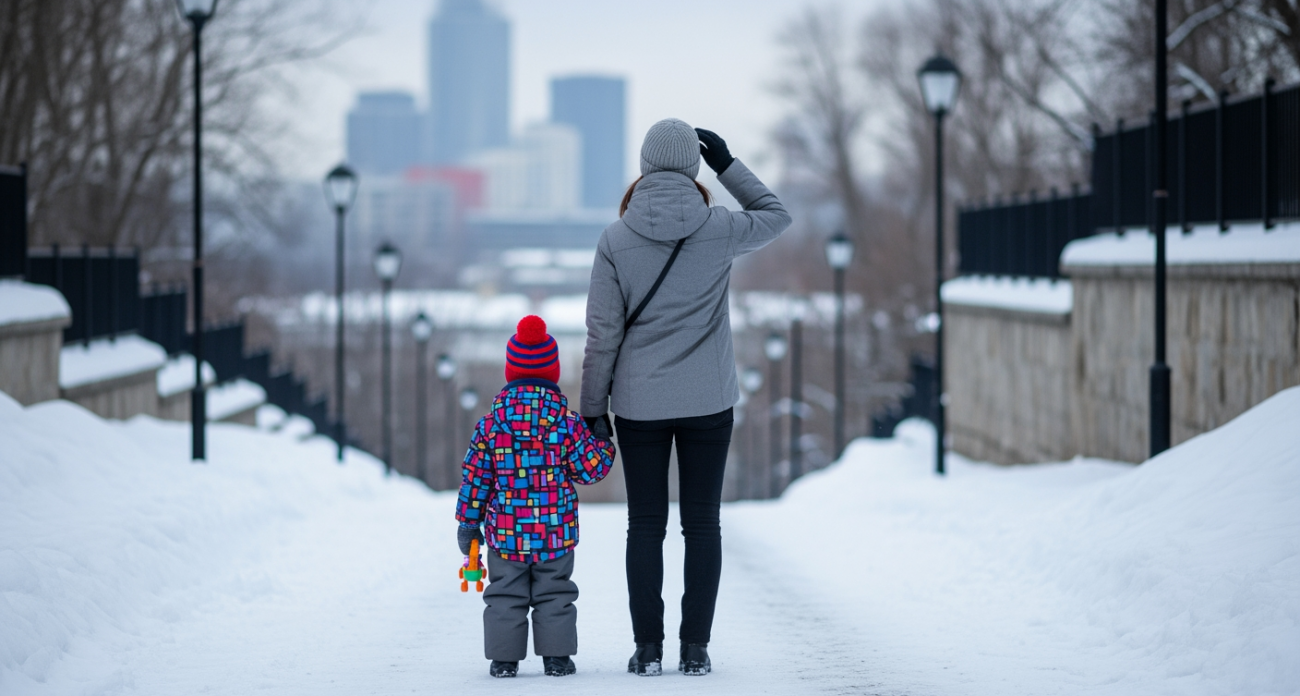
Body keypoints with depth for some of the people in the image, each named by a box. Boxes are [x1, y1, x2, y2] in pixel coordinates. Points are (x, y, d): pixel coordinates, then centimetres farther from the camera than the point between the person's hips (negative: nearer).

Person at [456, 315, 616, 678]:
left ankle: (504, 658, 7)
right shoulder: (565, 419, -7)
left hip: (505, 532, 1)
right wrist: (604, 443, 17)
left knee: (505, 595, 9)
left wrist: (468, 522, 7)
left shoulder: (491, 422, -3)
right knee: (554, 594, 10)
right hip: (556, 532, 0)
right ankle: (556, 656, 7)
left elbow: (476, 477, 0)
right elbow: (589, 467, -4)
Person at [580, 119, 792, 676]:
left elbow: (603, 333, -5)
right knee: (702, 523, 6)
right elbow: (776, 217, 16)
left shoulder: (616, 239, -7)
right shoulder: (719, 229, -7)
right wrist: (728, 164, 15)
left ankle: (648, 649, 5)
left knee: (645, 526, 6)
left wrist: (593, 407, 2)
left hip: (639, 404, 0)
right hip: (709, 400, 0)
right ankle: (695, 648, 5)